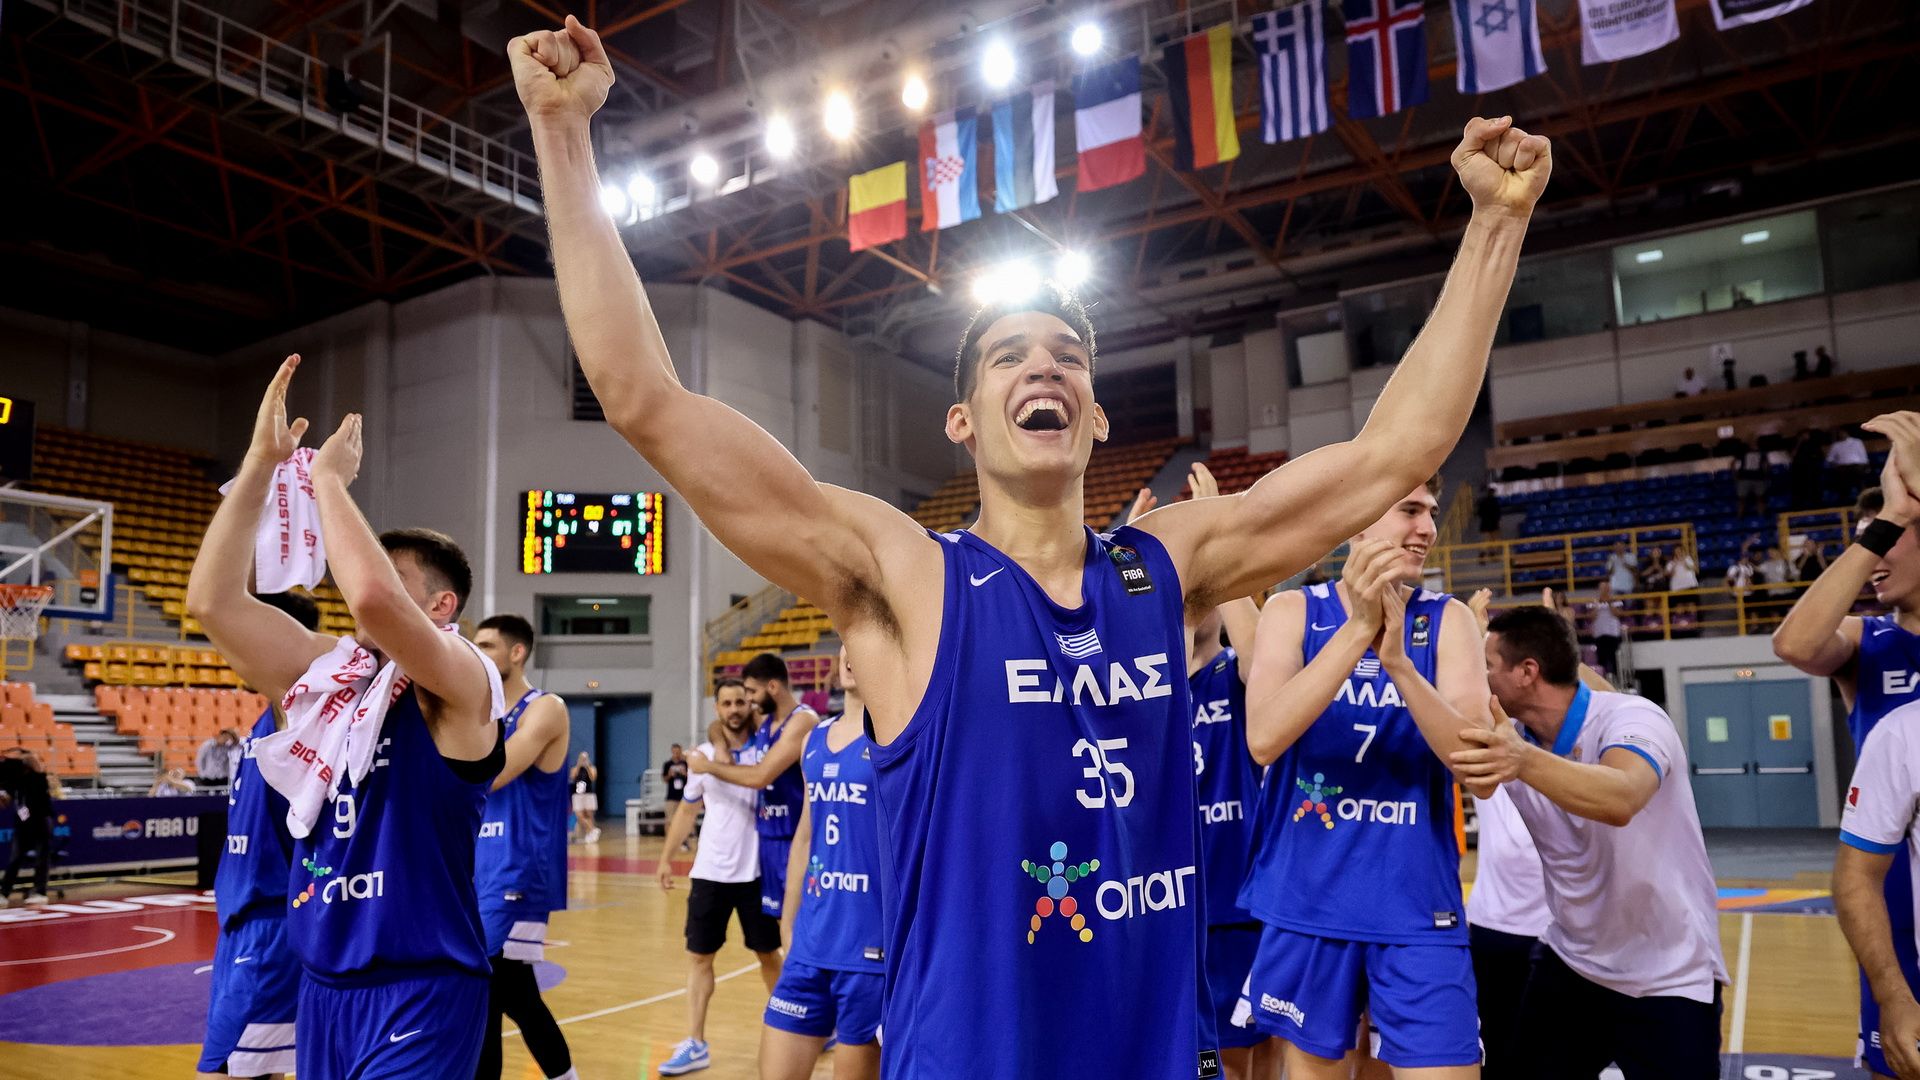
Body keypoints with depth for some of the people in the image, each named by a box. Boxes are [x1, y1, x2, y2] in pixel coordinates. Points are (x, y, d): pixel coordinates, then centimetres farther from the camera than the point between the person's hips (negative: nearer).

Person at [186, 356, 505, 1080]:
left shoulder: (463, 684, -13)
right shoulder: (332, 671, 6)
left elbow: (373, 598, -32)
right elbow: (212, 601, -1)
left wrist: (328, 480, -17)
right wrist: (260, 464, -6)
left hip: (420, 992, -7)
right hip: (323, 983, 7)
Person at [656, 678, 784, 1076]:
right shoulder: (702, 755, 2)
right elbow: (687, 810, 13)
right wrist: (666, 857, 9)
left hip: (756, 872, -2)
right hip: (709, 873, 2)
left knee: (768, 954, 11)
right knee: (699, 956, 4)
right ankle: (695, 1044, 12)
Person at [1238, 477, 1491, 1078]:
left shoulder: (1447, 620, 0)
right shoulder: (1294, 611, -3)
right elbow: (1263, 740, -19)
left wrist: (1398, 661, -27)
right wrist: (1359, 629, -27)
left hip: (1416, 906, 0)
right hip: (1307, 900, 0)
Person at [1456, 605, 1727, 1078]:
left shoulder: (1629, 719, -22)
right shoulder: (1511, 741, -2)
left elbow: (1621, 800, -42)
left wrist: (1525, 762, -59)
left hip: (1668, 980, -5)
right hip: (1567, 964, 5)